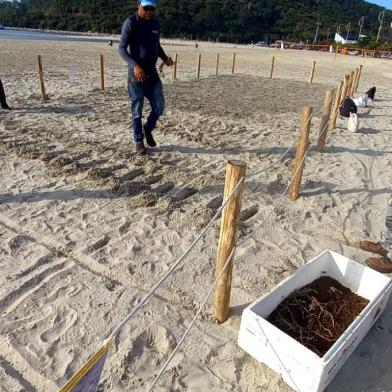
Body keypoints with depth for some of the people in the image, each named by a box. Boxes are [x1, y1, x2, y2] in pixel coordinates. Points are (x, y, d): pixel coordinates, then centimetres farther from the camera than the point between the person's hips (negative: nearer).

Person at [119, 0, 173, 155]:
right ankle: (139, 141, 14)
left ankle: (148, 129, 27)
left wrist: (165, 58, 1)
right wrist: (134, 65, -27)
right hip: (136, 74, -5)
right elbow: (122, 48, -11)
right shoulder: (130, 23, -8)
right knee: (137, 110, 1)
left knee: (159, 106, 2)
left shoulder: (155, 23, 10)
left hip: (152, 73, 5)